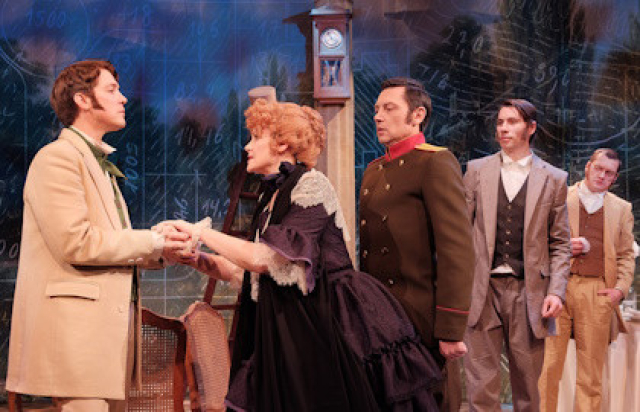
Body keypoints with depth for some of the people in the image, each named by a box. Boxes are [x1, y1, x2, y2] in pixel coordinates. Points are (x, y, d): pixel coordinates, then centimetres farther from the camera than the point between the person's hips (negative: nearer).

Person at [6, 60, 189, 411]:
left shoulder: (101, 165, 23)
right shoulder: (57, 157, -7)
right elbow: (75, 243, -17)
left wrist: (163, 251, 8)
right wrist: (151, 242, -8)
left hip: (109, 324, 9)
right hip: (76, 327, -9)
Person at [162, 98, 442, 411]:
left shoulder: (311, 186, -10)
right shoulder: (271, 198, 15)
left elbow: (266, 259, -20)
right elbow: (250, 272, 13)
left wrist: (202, 234, -13)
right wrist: (199, 259, 2)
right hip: (288, 330, 8)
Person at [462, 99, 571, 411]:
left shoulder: (553, 179, 7)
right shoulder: (477, 170, 9)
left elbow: (559, 244, 7)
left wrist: (557, 291, -5)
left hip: (528, 291, 0)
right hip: (483, 289, 0)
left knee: (527, 383, 8)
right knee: (481, 384, -1)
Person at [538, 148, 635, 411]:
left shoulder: (622, 209, 18)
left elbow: (626, 255, 17)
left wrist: (620, 288, 2)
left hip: (598, 294, 2)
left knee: (591, 373, 2)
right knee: (548, 364, -5)